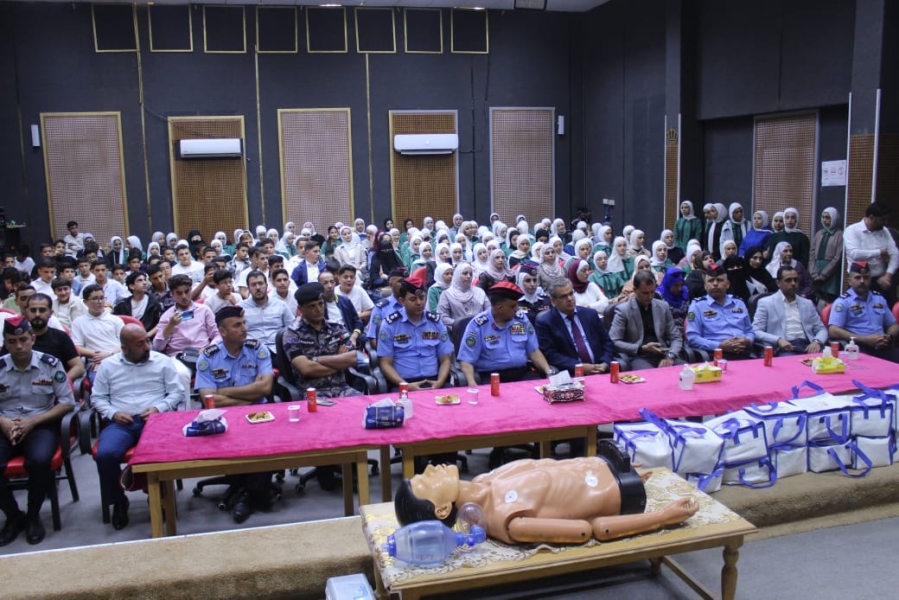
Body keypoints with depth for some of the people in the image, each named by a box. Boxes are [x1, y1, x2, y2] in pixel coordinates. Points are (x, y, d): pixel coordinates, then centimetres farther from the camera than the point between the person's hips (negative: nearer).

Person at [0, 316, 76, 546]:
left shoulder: (50, 364, -3)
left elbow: (67, 403, -1)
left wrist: (32, 422, -10)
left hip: (41, 426, -2)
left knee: (39, 461, -32)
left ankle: (33, 516, -5)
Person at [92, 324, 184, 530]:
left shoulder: (163, 361, 9)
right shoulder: (108, 365, 12)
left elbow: (177, 391, 8)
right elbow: (97, 397, 14)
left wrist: (158, 408, -8)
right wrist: (112, 413, -5)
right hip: (121, 422, 1)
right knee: (105, 454, -29)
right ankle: (118, 501, -1)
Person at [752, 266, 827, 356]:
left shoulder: (807, 303, 22)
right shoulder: (766, 303, 8)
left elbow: (821, 329, 21)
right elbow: (756, 332, 0)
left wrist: (817, 342, -3)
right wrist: (778, 340, -17)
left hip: (807, 346, 4)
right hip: (784, 349, -4)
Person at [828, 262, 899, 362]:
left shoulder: (879, 298, 22)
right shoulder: (842, 301, 3)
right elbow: (833, 331, -9)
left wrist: (889, 337, 3)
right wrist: (865, 339, -14)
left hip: (882, 346, 5)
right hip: (858, 347, -5)